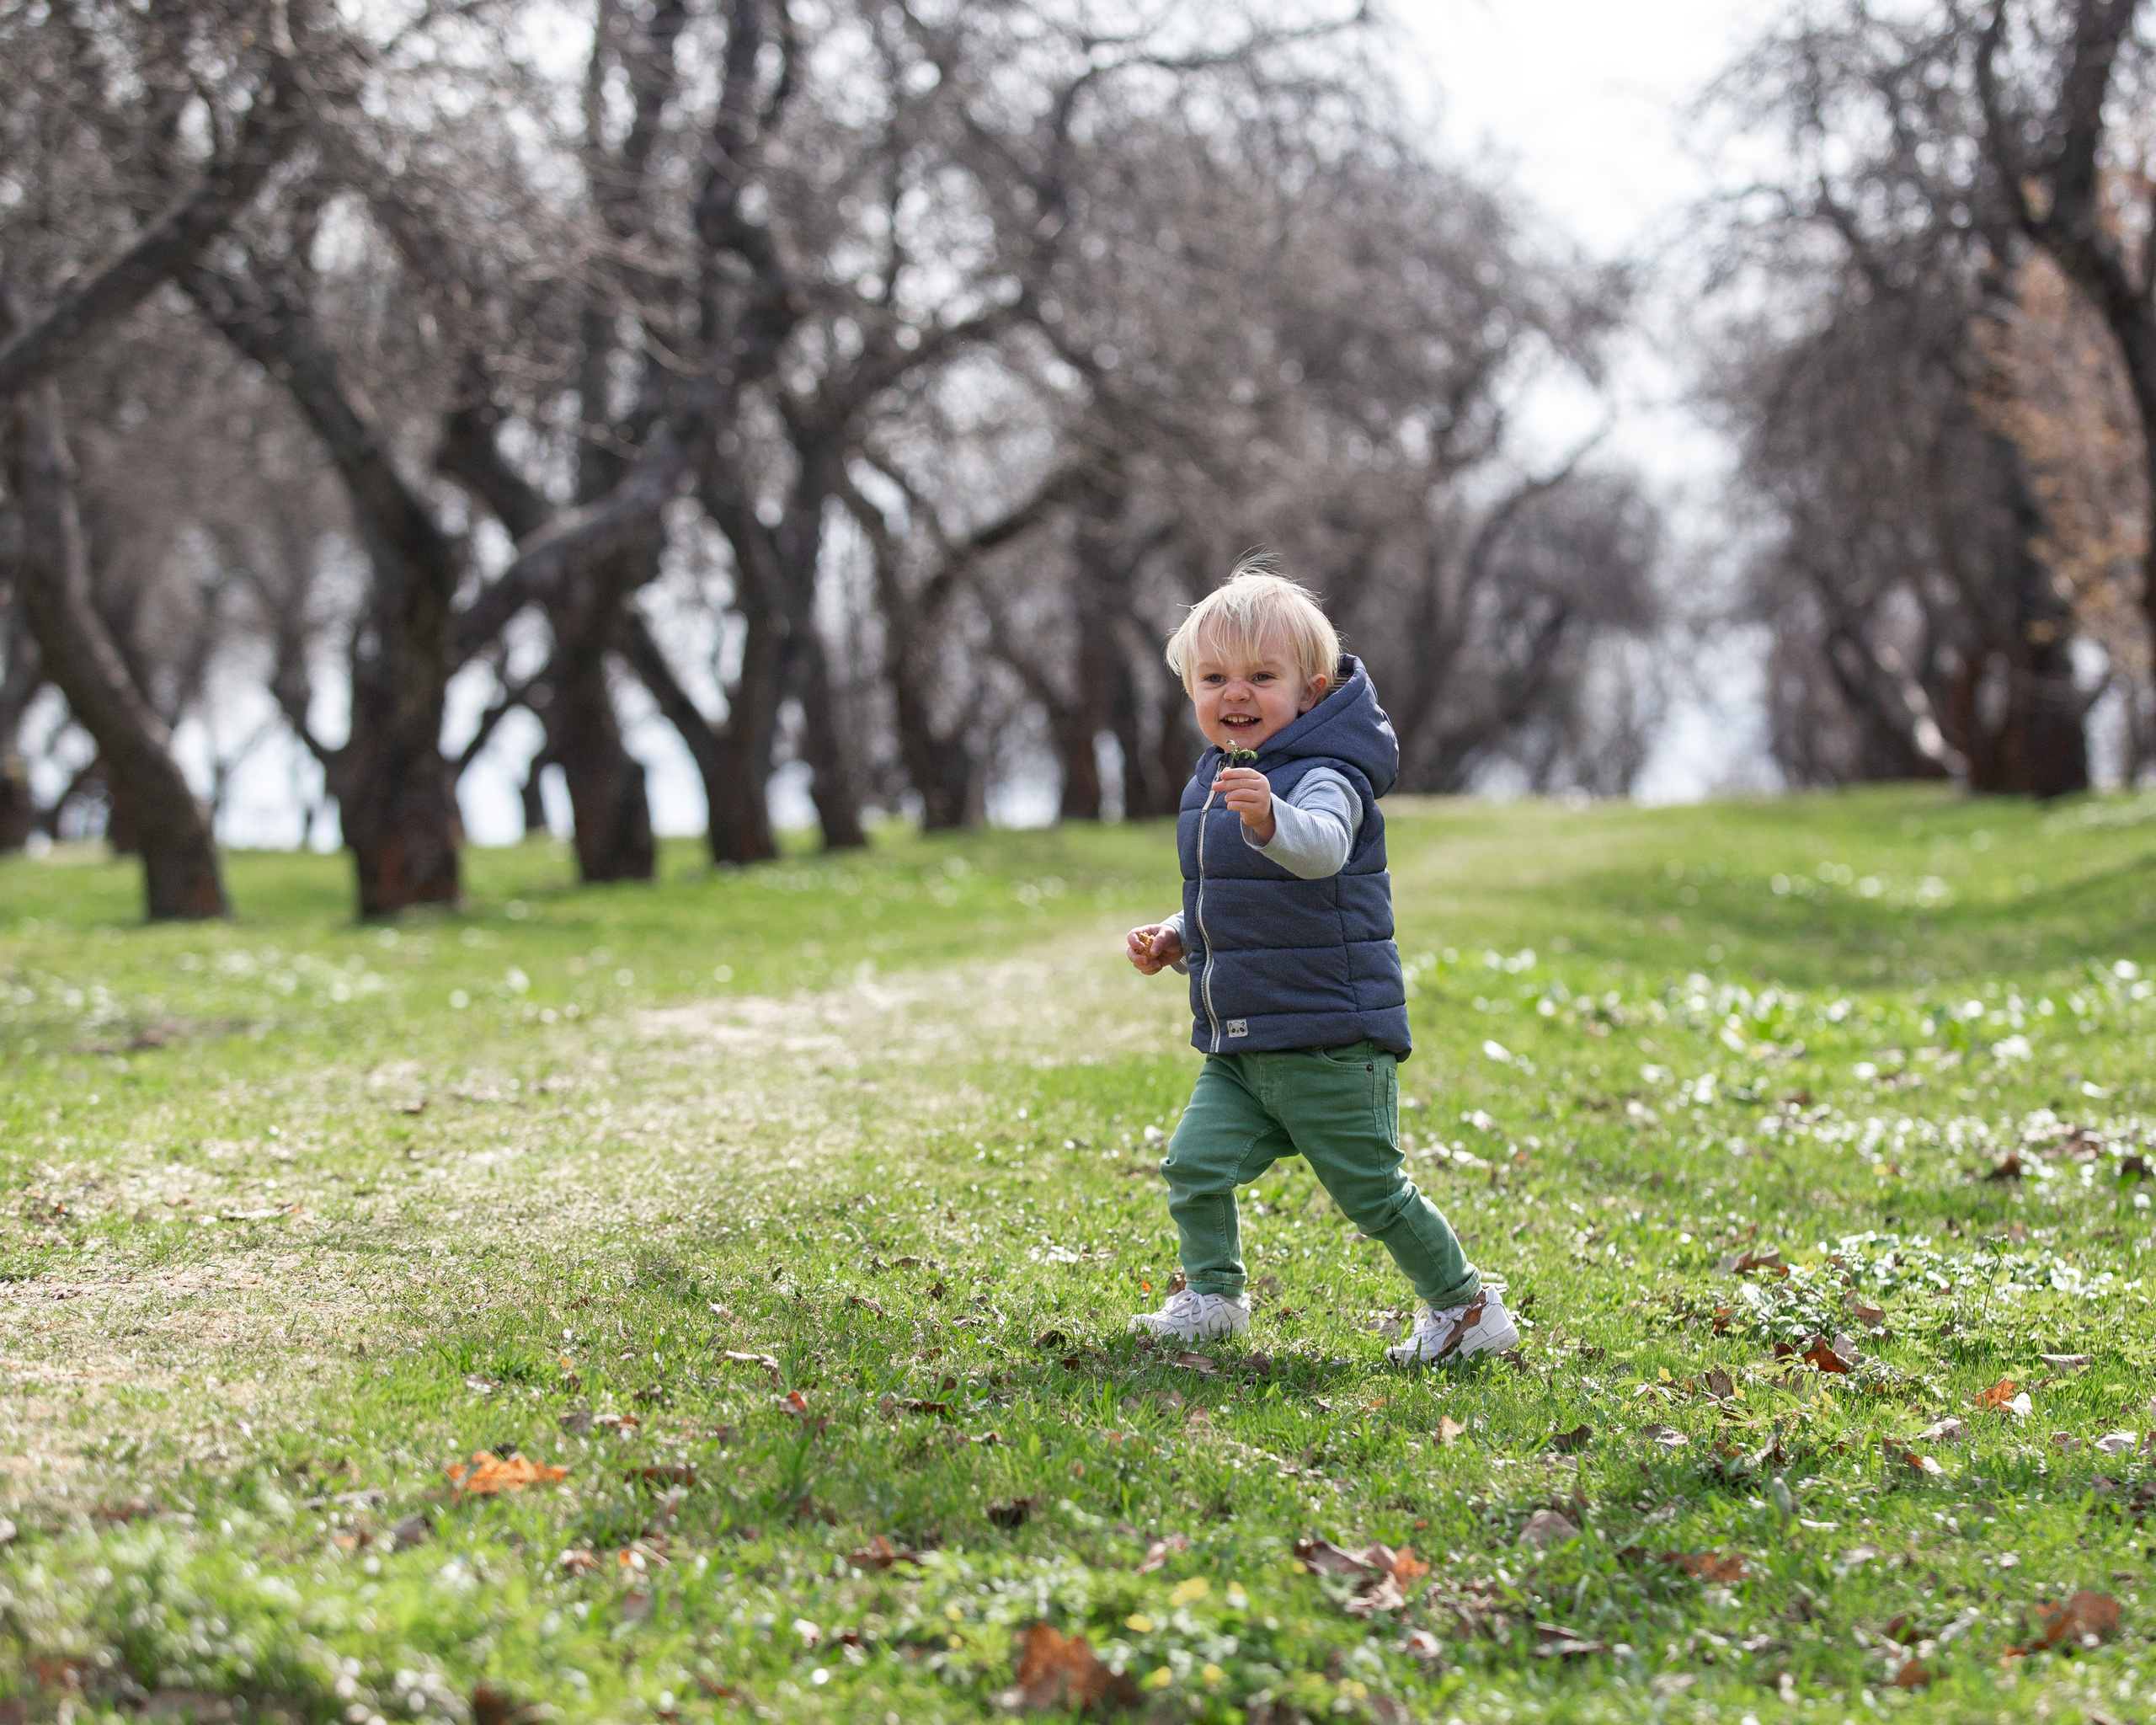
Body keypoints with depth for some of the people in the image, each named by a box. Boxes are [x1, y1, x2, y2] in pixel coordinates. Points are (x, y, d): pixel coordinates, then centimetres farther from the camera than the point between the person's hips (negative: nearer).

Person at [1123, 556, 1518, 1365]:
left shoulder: (1323, 777, -17)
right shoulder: (1213, 784, 11)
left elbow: (1320, 848, -42)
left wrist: (1270, 819, -62)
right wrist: (1176, 939, 8)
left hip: (1330, 1040, -7)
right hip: (1238, 1046, 7)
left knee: (1373, 1190, 1)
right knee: (1195, 1163, -5)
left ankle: (1467, 1309, 20)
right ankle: (1212, 1295, 16)